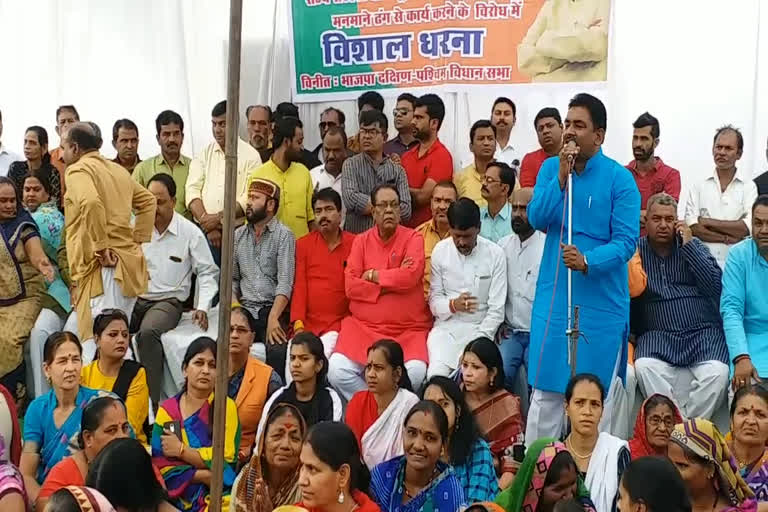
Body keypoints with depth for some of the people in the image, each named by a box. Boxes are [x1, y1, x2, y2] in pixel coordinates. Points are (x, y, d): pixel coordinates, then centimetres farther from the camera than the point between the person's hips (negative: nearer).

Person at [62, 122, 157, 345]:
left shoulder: (78, 169, -5)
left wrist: (102, 246, -18)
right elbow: (148, 200, 27)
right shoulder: (117, 170, 20)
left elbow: (91, 203, -24)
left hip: (103, 265, -9)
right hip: (129, 263, 9)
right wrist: (137, 240, 19)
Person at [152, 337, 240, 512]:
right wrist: (204, 476, -10)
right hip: (178, 497, 1)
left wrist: (180, 450, -2)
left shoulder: (226, 406, 4)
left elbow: (225, 458, -5)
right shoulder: (167, 410, 8)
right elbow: (161, 466, 1)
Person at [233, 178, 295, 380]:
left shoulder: (283, 235, 1)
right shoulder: (238, 235, 17)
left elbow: (285, 282, -9)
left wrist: (273, 318, -20)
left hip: (272, 309, -4)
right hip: (244, 310, 4)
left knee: (277, 352, -32)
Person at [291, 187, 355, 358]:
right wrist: (298, 325, -6)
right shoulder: (303, 244, 10)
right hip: (307, 324, 2)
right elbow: (299, 287, 5)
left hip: (338, 325, -2)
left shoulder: (355, 244, 4)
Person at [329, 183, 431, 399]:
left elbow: (411, 276, -15)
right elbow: (350, 286, -1)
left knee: (416, 372, -28)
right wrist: (393, 281, -7)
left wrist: (373, 275, -3)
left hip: (408, 329, -2)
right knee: (337, 370, -21)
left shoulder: (413, 239, 3)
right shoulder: (361, 241, 10)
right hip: (364, 326, 2)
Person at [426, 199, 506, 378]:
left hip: (480, 329, -1)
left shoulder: (495, 254, -4)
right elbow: (434, 300, 6)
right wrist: (453, 305, -16)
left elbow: (496, 310, -6)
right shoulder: (440, 250, 3)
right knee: (437, 374, -25)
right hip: (446, 327, 1)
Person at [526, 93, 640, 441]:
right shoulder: (550, 168, 5)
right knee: (545, 388, 7)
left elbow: (626, 241, -12)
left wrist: (587, 261, -28)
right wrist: (562, 177, -17)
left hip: (602, 300, -3)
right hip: (554, 296, 3)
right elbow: (536, 220, -7)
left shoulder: (620, 178, -7)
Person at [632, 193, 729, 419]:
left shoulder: (694, 245, 14)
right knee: (645, 366, -32)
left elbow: (716, 286, 0)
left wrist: (688, 245, -2)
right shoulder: (636, 251, 8)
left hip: (703, 331, 1)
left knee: (717, 372, -28)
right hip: (657, 334, -1)